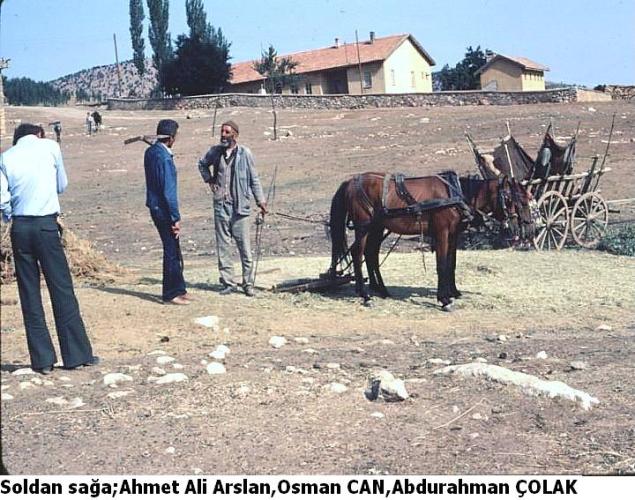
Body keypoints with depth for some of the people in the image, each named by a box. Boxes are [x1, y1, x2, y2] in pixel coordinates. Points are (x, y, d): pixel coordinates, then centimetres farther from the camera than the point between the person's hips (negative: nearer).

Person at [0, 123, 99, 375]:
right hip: (46, 225, -2)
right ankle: (77, 354, 5)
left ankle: (42, 359, 9)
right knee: (62, 289, 2)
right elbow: (62, 185, 11)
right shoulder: (50, 146, 3)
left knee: (29, 293, 7)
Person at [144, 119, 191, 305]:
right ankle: (171, 294, 9)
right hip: (163, 209, -9)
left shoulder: (150, 152, 6)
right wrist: (176, 218, -17)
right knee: (172, 252, 1)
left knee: (173, 250, 17)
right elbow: (169, 192, -21)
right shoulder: (165, 158, -21)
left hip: (154, 205, 9)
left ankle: (179, 289, 26)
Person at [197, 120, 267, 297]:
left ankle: (248, 284, 7)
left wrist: (260, 200, -1)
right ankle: (227, 282, 15)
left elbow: (254, 179, 2)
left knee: (245, 248, -1)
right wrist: (209, 179, 13)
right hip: (221, 206, 3)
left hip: (240, 207, -3)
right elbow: (202, 164, 27)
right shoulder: (215, 152, 6)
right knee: (223, 246, 7)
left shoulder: (245, 153, -4)